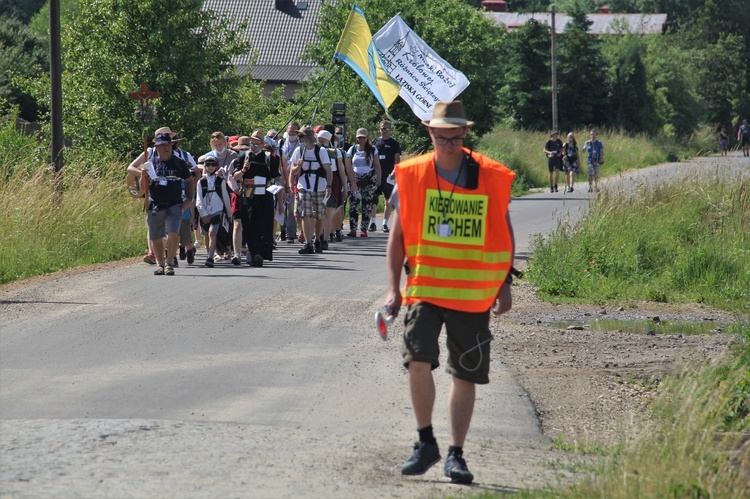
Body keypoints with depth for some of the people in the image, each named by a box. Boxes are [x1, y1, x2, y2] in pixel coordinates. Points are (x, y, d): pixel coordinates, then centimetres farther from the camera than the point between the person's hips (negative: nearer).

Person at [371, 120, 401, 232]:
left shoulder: (394, 143, 4)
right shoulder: (375, 142, 11)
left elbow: (397, 159, -3)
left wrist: (394, 171, -18)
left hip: (388, 176, -2)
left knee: (388, 201, 3)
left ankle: (385, 224, 8)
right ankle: (372, 223, 1)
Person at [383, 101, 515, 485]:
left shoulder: (492, 178, -2)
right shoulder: (411, 176, 0)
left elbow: (504, 232, 8)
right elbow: (397, 234, 6)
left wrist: (505, 285, 4)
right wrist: (393, 287, 2)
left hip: (474, 293, 0)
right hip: (423, 288, 0)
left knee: (466, 375, 5)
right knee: (418, 360, -17)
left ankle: (456, 455, 15)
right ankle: (426, 443, 0)